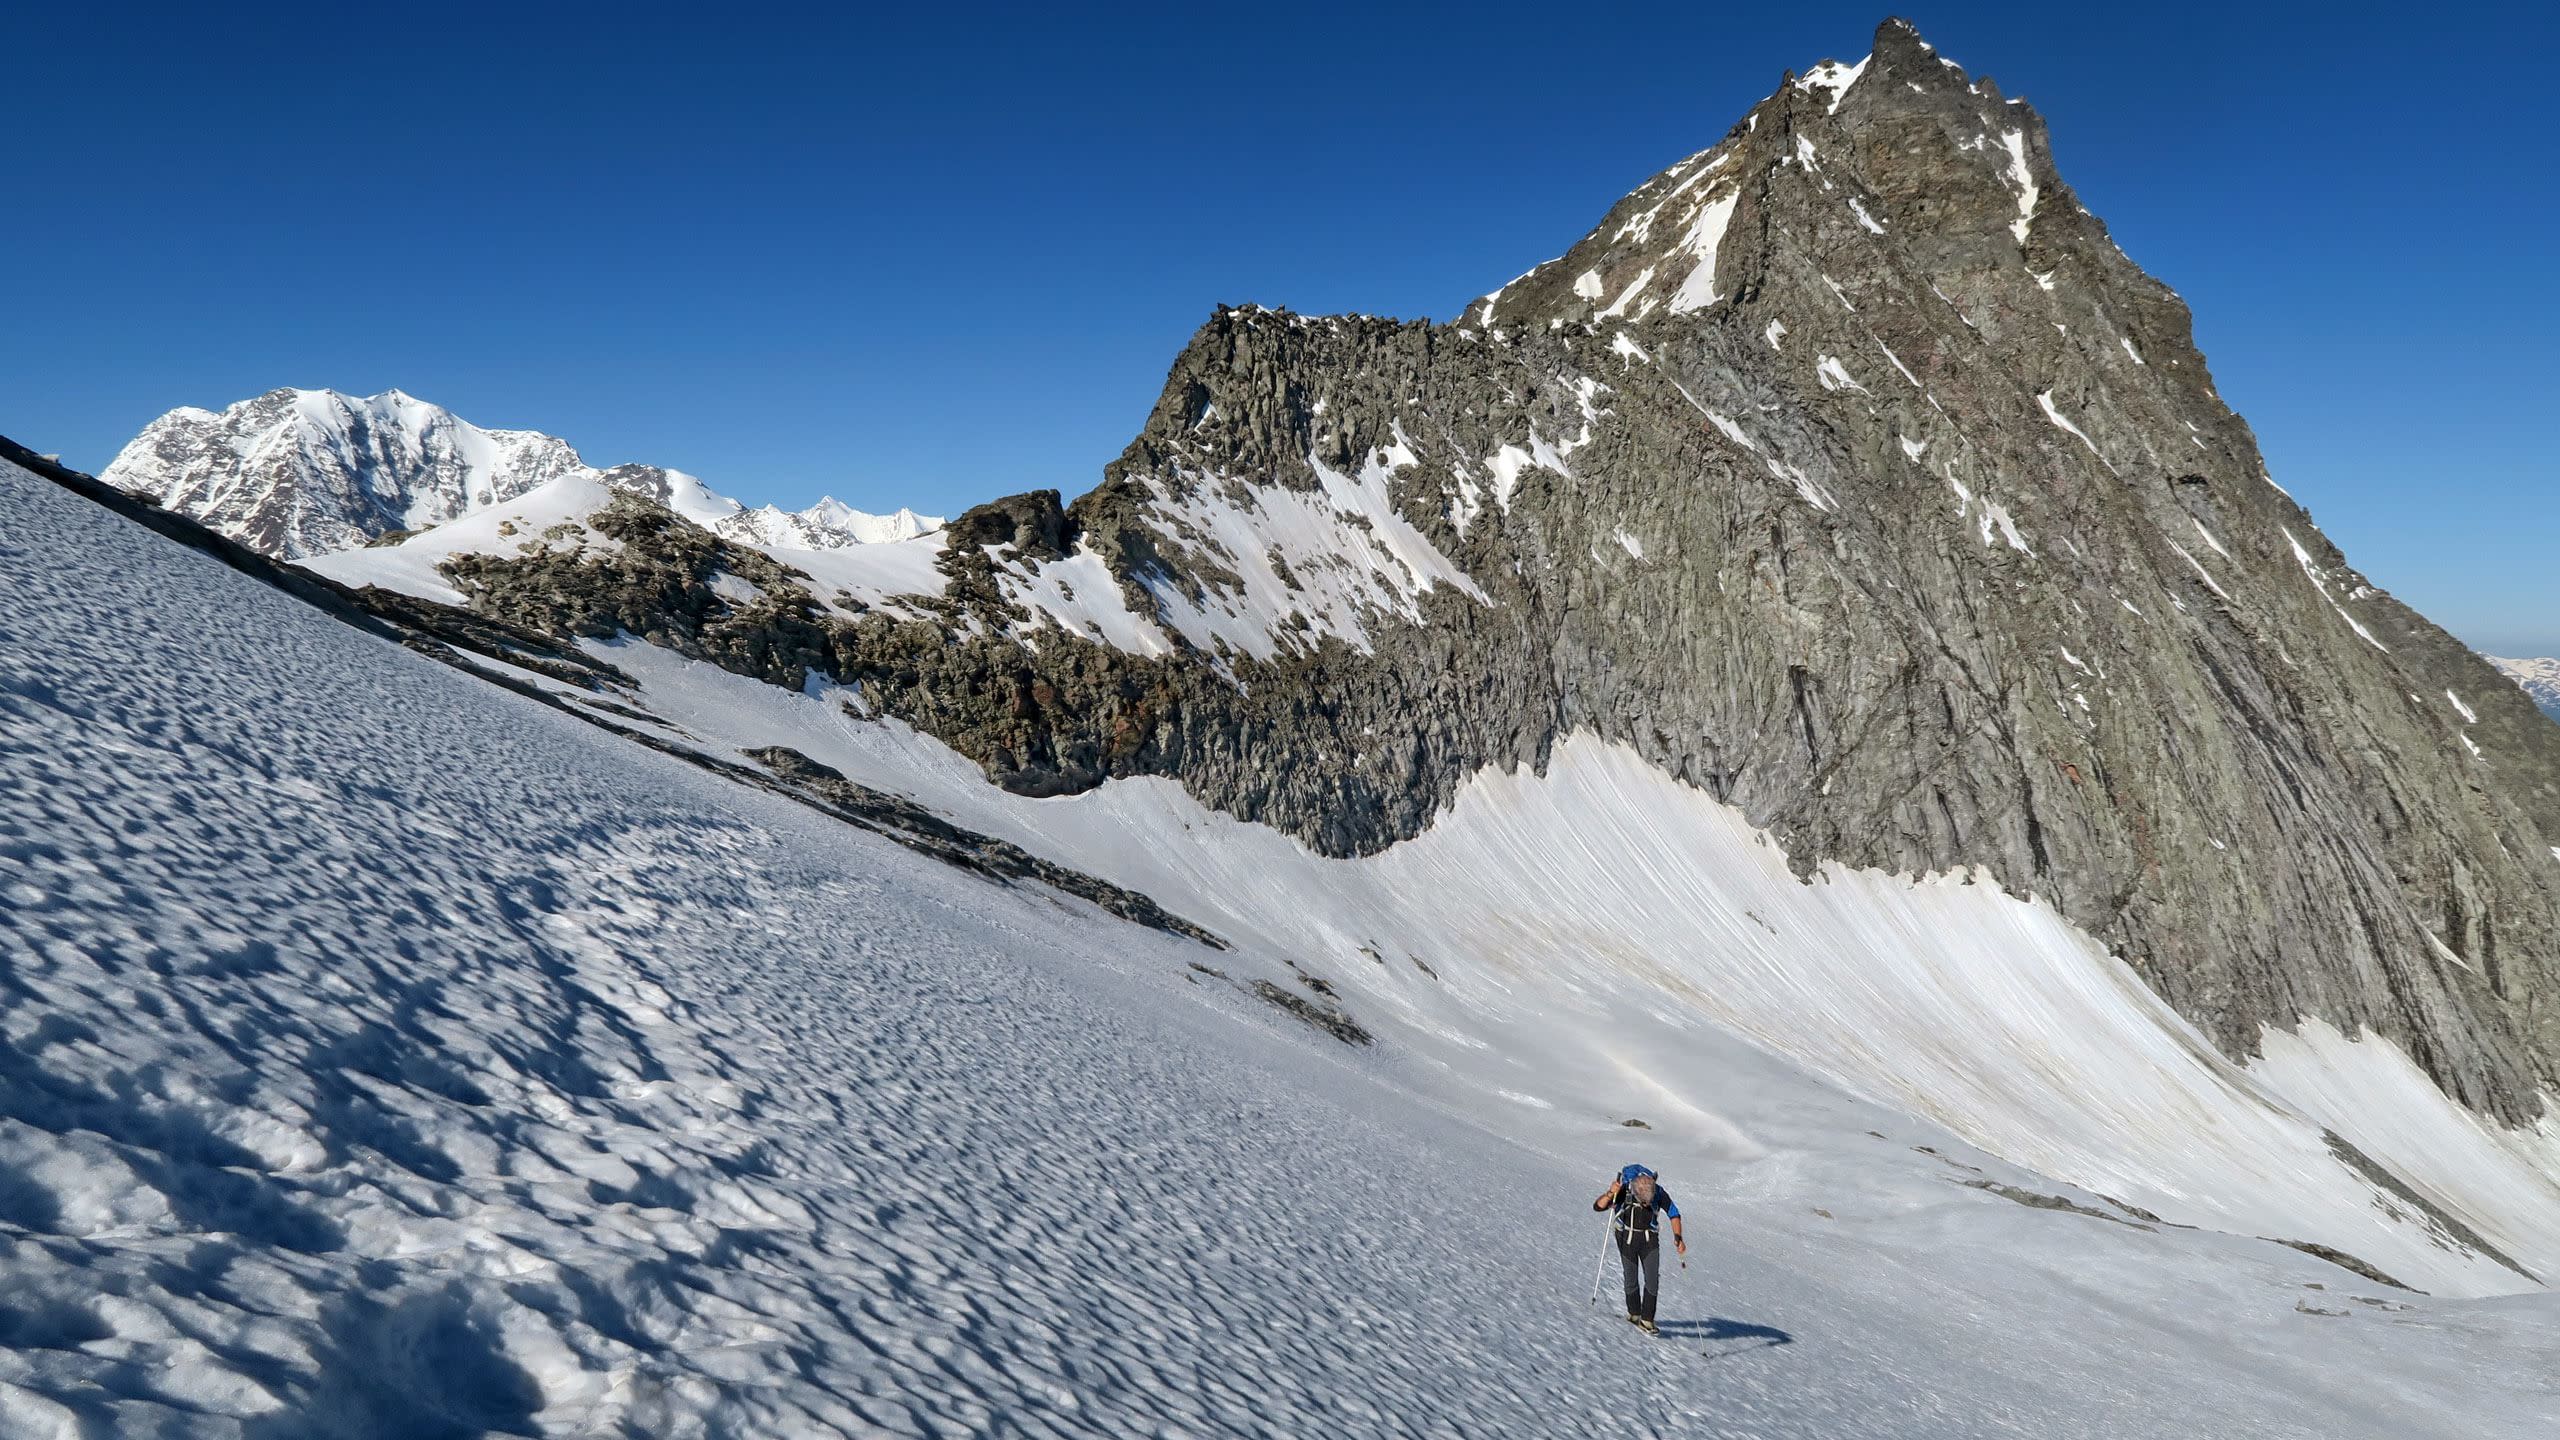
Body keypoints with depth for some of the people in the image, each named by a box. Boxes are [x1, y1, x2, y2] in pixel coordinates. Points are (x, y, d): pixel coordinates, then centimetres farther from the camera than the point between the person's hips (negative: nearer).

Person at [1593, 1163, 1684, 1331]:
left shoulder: (1659, 1193, -20)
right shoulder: (1624, 1191, -25)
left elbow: (1674, 1213, -4)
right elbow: (1598, 1206, -28)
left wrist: (1678, 1237, -15)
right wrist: (1610, 1194, -46)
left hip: (1650, 1239, 1)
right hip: (1627, 1238, -1)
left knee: (1653, 1279, -9)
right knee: (1631, 1279, 5)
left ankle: (1646, 1319, 1)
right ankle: (1634, 1314, 27)